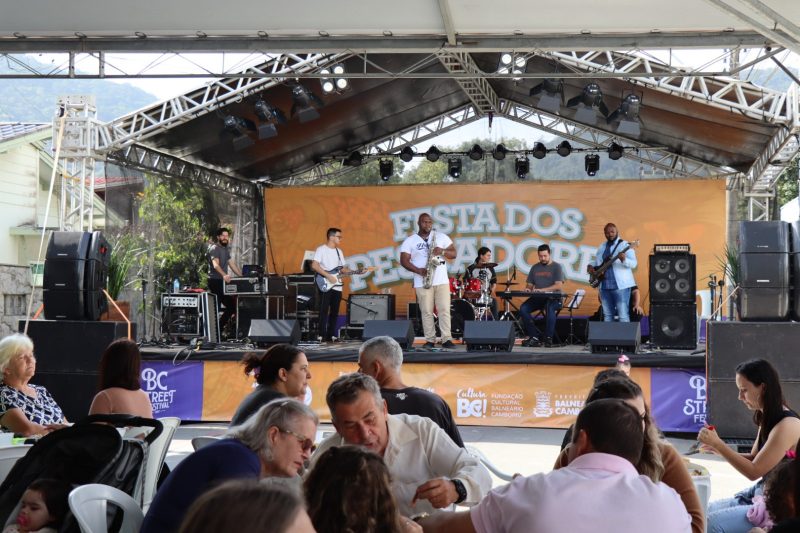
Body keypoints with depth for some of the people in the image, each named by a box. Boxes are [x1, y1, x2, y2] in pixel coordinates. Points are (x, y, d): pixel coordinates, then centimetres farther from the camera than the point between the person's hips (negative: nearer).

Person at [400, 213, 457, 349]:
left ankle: (447, 339, -4)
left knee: (444, 310, -5)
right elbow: (404, 260, -3)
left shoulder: (441, 237, 9)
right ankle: (430, 340, 6)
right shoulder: (410, 241, 3)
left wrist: (443, 251, -13)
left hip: (442, 281, 1)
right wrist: (418, 270, -17)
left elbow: (454, 254, 9)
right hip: (423, 282, -1)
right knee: (426, 312, 0)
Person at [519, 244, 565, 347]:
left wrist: (542, 290, -25)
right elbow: (529, 284, 17)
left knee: (550, 309, -39)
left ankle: (548, 338, -26)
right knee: (523, 309, -22)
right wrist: (528, 289, -10)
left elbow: (559, 285, -13)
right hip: (538, 297, 5)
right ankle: (534, 337, -17)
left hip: (553, 297, -5)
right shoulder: (535, 268, 14)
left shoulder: (556, 267, -2)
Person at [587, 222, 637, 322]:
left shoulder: (625, 245, -5)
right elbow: (596, 262, 27)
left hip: (621, 285, -7)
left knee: (623, 315, -9)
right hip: (604, 286, 7)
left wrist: (624, 259, -34)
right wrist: (591, 266, 5)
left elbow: (634, 264, -14)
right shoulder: (601, 247, 15)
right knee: (607, 315, 11)